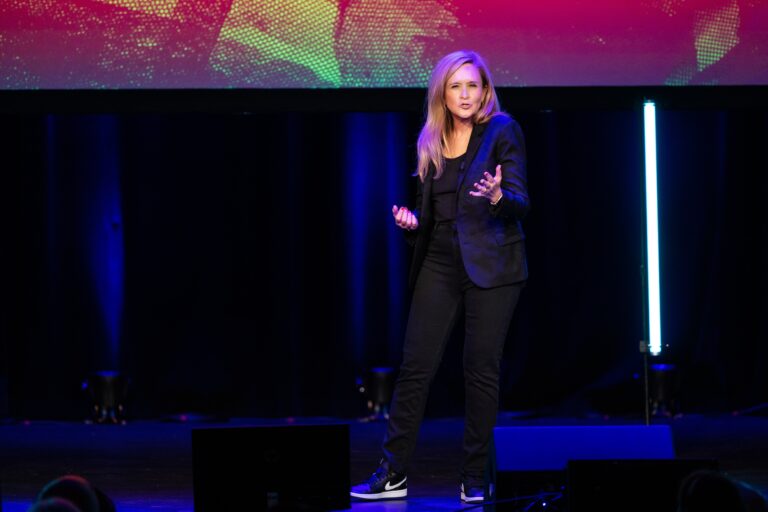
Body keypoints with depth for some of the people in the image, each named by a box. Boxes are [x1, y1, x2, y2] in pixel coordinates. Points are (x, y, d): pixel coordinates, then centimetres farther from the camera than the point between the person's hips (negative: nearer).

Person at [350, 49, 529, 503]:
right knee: (415, 365, 1)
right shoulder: (433, 141, 12)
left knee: (481, 369, -2)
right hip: (439, 265, 5)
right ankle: (393, 473, 5)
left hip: (489, 265, -5)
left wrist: (497, 197, -30)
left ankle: (476, 478, 6)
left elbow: (520, 203, -9)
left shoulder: (502, 131, -3)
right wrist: (411, 221, -2)